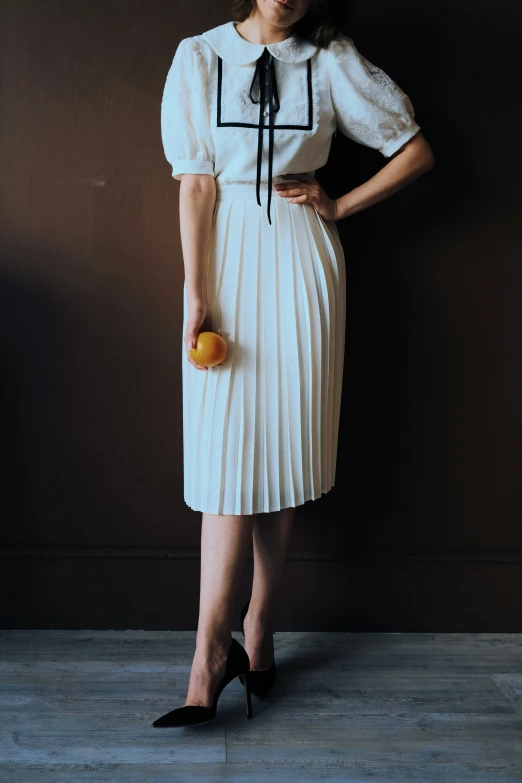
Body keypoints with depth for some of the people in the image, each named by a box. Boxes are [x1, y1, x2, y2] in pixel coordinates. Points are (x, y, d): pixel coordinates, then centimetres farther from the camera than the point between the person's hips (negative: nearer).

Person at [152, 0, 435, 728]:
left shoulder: (332, 61, 4)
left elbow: (417, 152, 8)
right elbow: (196, 183, -3)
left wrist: (339, 207, 1)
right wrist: (197, 297, -9)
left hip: (300, 265, 0)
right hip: (227, 259, 0)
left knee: (282, 448, 1)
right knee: (227, 453, -4)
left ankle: (256, 627, 14)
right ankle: (214, 644, 2)